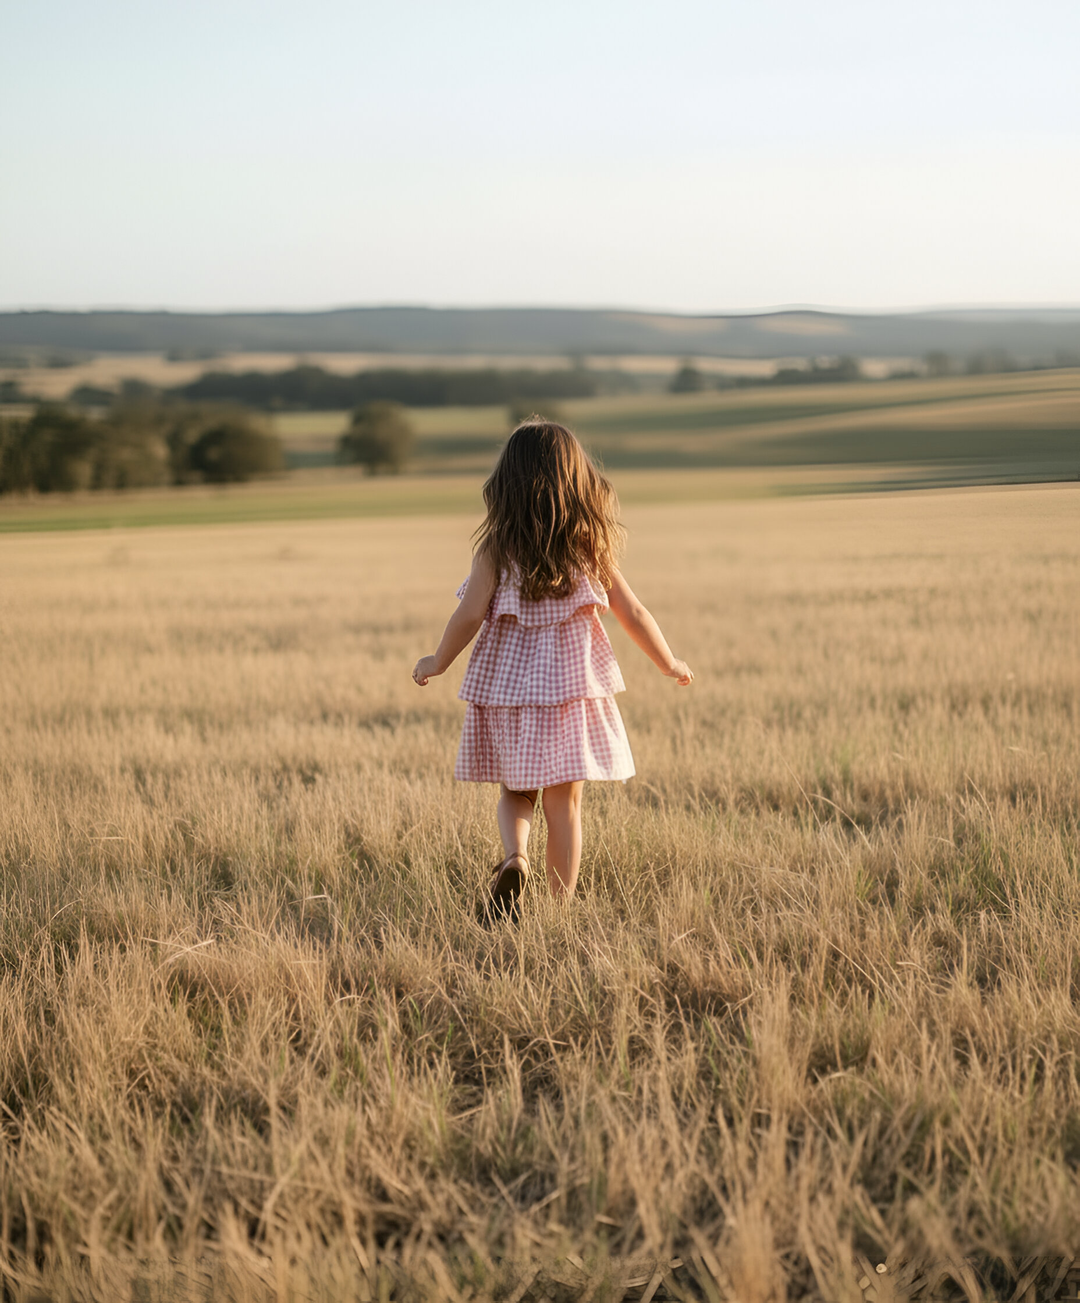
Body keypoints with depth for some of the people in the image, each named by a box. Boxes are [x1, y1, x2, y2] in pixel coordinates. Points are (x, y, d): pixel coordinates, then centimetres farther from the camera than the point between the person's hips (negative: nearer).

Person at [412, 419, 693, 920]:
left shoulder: (496, 549, -7)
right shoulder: (591, 547, -2)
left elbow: (470, 615, -11)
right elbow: (633, 613, 4)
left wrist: (437, 663, 6)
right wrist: (669, 664, 18)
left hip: (507, 690, 0)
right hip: (572, 690, 0)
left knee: (514, 790, 17)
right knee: (564, 804, 8)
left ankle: (514, 859, -11)